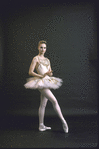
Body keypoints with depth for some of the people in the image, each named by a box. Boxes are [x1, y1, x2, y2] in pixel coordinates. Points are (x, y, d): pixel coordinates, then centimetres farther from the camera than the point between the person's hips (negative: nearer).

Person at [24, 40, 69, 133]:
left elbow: (50, 74, 18)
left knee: (43, 104, 10)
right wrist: (41, 76, -16)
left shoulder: (47, 60, 16)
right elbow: (30, 72, -9)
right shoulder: (36, 58, -3)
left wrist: (50, 73, -6)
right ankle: (63, 121, -5)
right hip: (41, 82, -7)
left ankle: (41, 125, 17)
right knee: (54, 101, -13)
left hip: (47, 82, 7)